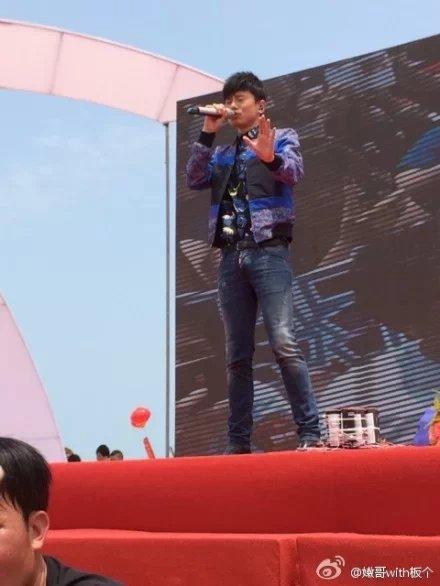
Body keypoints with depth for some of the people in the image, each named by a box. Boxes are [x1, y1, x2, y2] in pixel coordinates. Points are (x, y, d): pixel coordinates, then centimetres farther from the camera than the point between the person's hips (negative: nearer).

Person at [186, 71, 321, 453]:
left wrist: (270, 158, -32)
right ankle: (239, 441, 8)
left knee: (285, 344, -17)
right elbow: (194, 180, 7)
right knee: (238, 355, 4)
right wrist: (208, 133, 1)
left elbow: (294, 172, -11)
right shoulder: (222, 154, 23)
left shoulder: (282, 138, 10)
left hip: (268, 252, -5)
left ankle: (310, 433, -14)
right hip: (231, 256, 5)